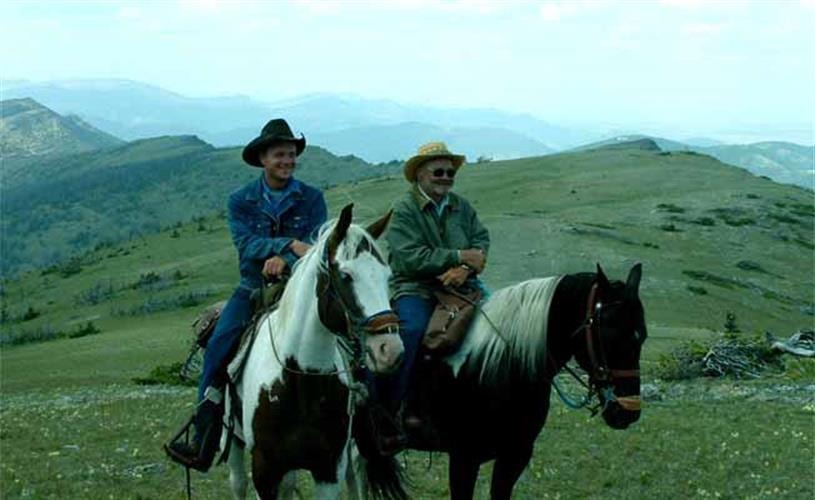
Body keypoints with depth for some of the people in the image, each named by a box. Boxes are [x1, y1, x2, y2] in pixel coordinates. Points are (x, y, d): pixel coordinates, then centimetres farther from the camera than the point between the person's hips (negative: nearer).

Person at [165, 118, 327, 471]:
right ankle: (204, 440, -11)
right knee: (219, 345, -15)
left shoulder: (312, 199, 3)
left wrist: (284, 260, -28)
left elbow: (317, 245, -8)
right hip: (253, 287, 1)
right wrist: (289, 244, -26)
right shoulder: (241, 201, 4)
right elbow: (246, 244, -11)